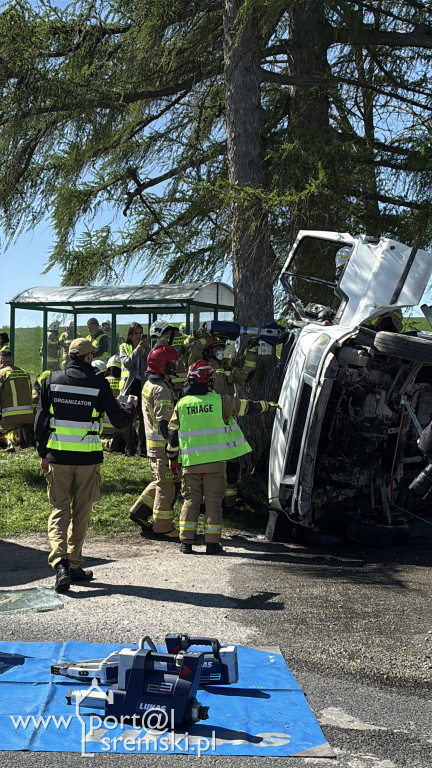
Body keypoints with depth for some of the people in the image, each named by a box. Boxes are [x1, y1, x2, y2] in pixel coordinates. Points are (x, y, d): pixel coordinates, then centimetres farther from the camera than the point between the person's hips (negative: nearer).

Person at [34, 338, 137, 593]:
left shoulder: (52, 381, 2)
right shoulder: (98, 384, -6)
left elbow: (41, 420, 5)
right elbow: (119, 420, -2)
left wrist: (43, 454, 14)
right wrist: (131, 405, 20)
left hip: (58, 457, 2)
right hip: (88, 458, -2)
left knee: (59, 510, 7)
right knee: (81, 513, 11)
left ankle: (60, 563, -12)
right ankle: (74, 565, 18)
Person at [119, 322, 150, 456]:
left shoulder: (146, 348, 10)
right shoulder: (124, 347, 6)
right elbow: (126, 363, -11)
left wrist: (147, 349, -16)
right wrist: (137, 349, -19)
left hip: (143, 385, 1)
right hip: (129, 385, -1)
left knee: (143, 416, 1)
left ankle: (142, 446, 10)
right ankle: (129, 446, 8)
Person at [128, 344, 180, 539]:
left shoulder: (149, 385, 12)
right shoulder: (162, 390, -19)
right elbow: (164, 422, -23)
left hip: (152, 442, 9)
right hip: (162, 444, -9)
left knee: (160, 481, 21)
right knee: (166, 484, -1)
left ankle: (139, 512, 23)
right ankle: (163, 526, 7)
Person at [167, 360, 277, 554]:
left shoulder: (181, 404, 2)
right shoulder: (221, 401, -4)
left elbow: (172, 434, 4)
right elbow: (247, 407, 8)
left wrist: (173, 458, 15)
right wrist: (269, 405, 25)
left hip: (190, 462, 2)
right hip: (215, 461, -2)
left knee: (190, 500, 10)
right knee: (213, 500, 5)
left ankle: (186, 542, 8)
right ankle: (212, 543, 7)